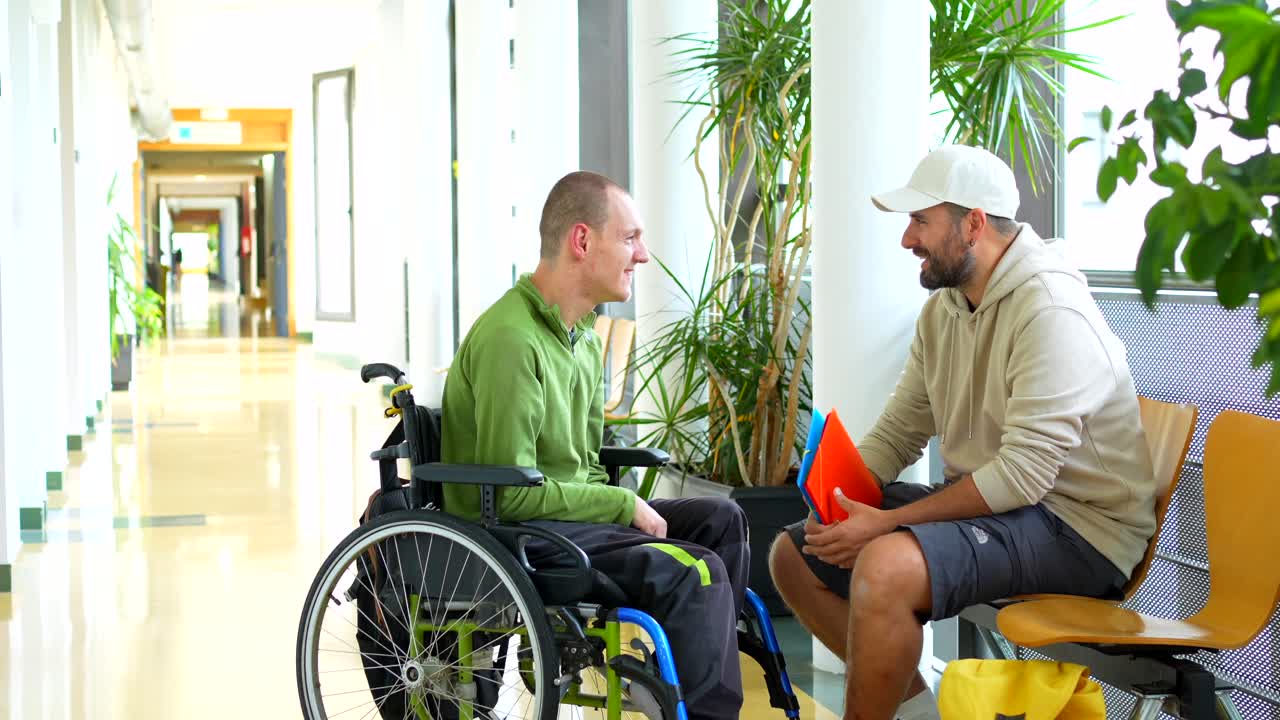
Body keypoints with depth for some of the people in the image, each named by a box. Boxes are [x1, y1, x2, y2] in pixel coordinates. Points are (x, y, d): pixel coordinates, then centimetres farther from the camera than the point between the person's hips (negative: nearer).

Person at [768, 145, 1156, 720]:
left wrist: (885, 523, -24)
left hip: (1073, 523, -10)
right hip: (982, 498, 10)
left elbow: (1023, 475, -26)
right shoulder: (943, 306, 8)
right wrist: (842, 500, -11)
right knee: (794, 556, 8)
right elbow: (896, 433, 10)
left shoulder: (1050, 310, -22)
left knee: (885, 567, -34)